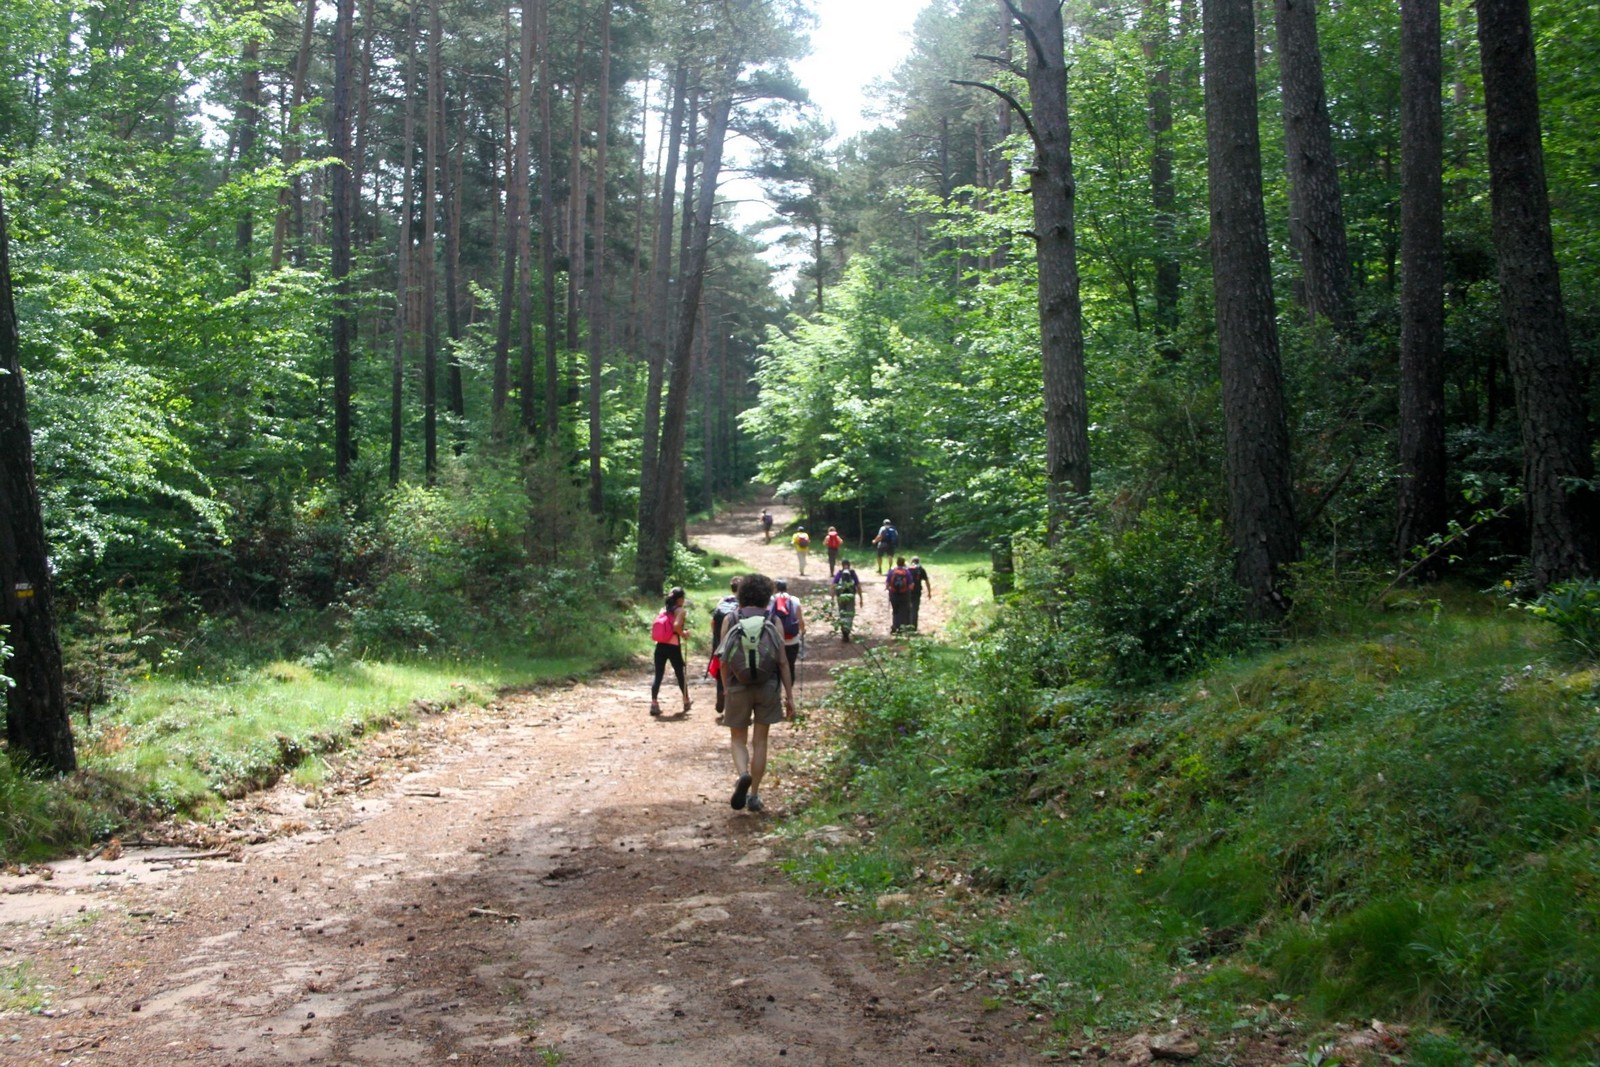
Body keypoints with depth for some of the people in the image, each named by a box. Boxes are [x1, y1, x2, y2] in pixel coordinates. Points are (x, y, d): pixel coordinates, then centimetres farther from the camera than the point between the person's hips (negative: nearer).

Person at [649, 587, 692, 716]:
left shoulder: (663, 609, 12)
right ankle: (686, 701, 31)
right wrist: (683, 634, -5)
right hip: (673, 647, -4)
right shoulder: (681, 610, -4)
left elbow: (654, 628, 6)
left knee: (658, 676, 4)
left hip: (660, 646, 4)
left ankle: (654, 704, -7)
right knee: (680, 674, 14)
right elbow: (676, 625, -22)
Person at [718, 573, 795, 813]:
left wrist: (726, 687, 13)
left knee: (738, 739, 12)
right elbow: (783, 661, -4)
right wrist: (789, 696, 1)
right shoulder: (773, 621, -2)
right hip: (768, 686, 0)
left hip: (739, 687, 0)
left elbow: (724, 660, -2)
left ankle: (743, 774, -17)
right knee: (759, 742, 10)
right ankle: (754, 795, 11)